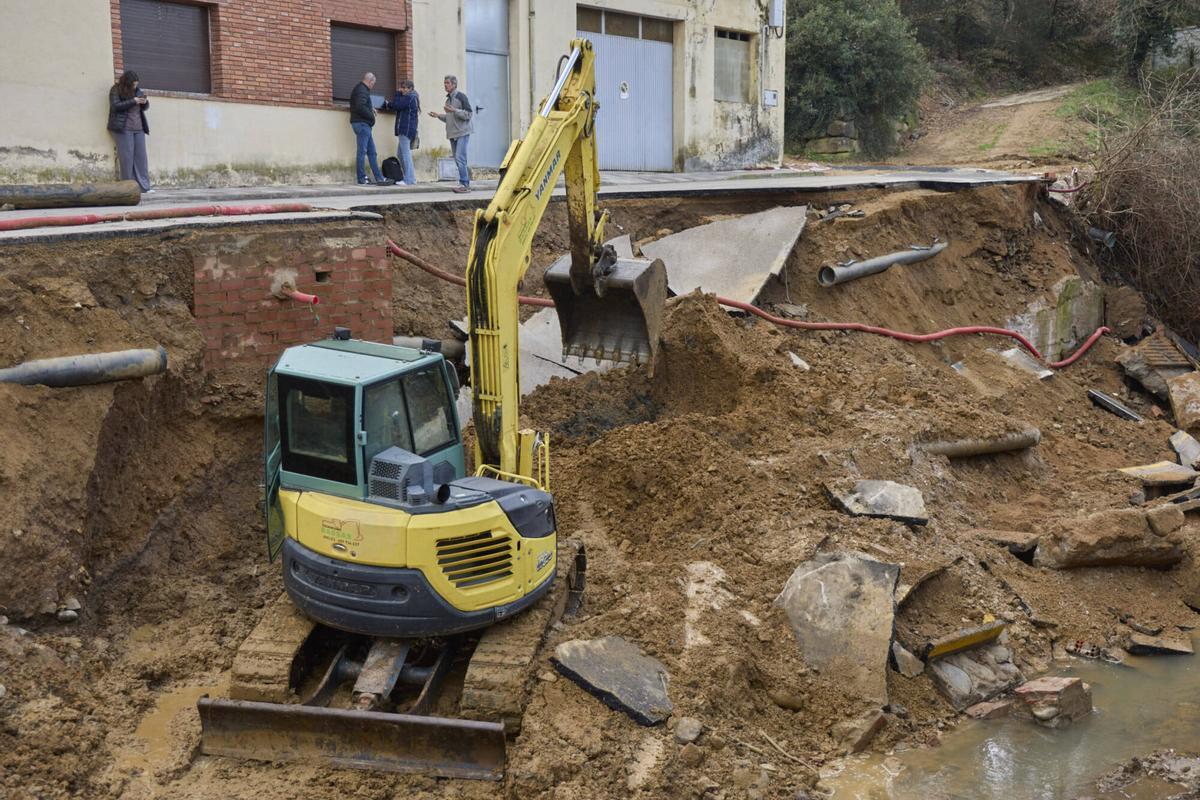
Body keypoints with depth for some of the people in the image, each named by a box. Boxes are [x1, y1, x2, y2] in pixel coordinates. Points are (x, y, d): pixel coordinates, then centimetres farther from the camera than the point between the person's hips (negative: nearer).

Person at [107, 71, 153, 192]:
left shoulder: (137, 90, 15)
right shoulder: (116, 90, -1)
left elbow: (144, 108, 20)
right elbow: (115, 106, -14)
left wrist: (145, 102, -4)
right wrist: (133, 101, -18)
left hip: (139, 128, 5)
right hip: (124, 128, -5)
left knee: (141, 156, 0)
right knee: (127, 157, -6)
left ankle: (144, 186, 0)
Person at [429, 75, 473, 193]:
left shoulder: (461, 97, -8)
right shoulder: (448, 99, 17)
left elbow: (468, 115, -13)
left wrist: (454, 110, -22)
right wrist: (438, 115, 12)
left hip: (462, 132, -8)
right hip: (452, 134, 8)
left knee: (460, 158, -16)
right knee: (457, 159, 7)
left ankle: (464, 184, -15)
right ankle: (465, 183, 11)